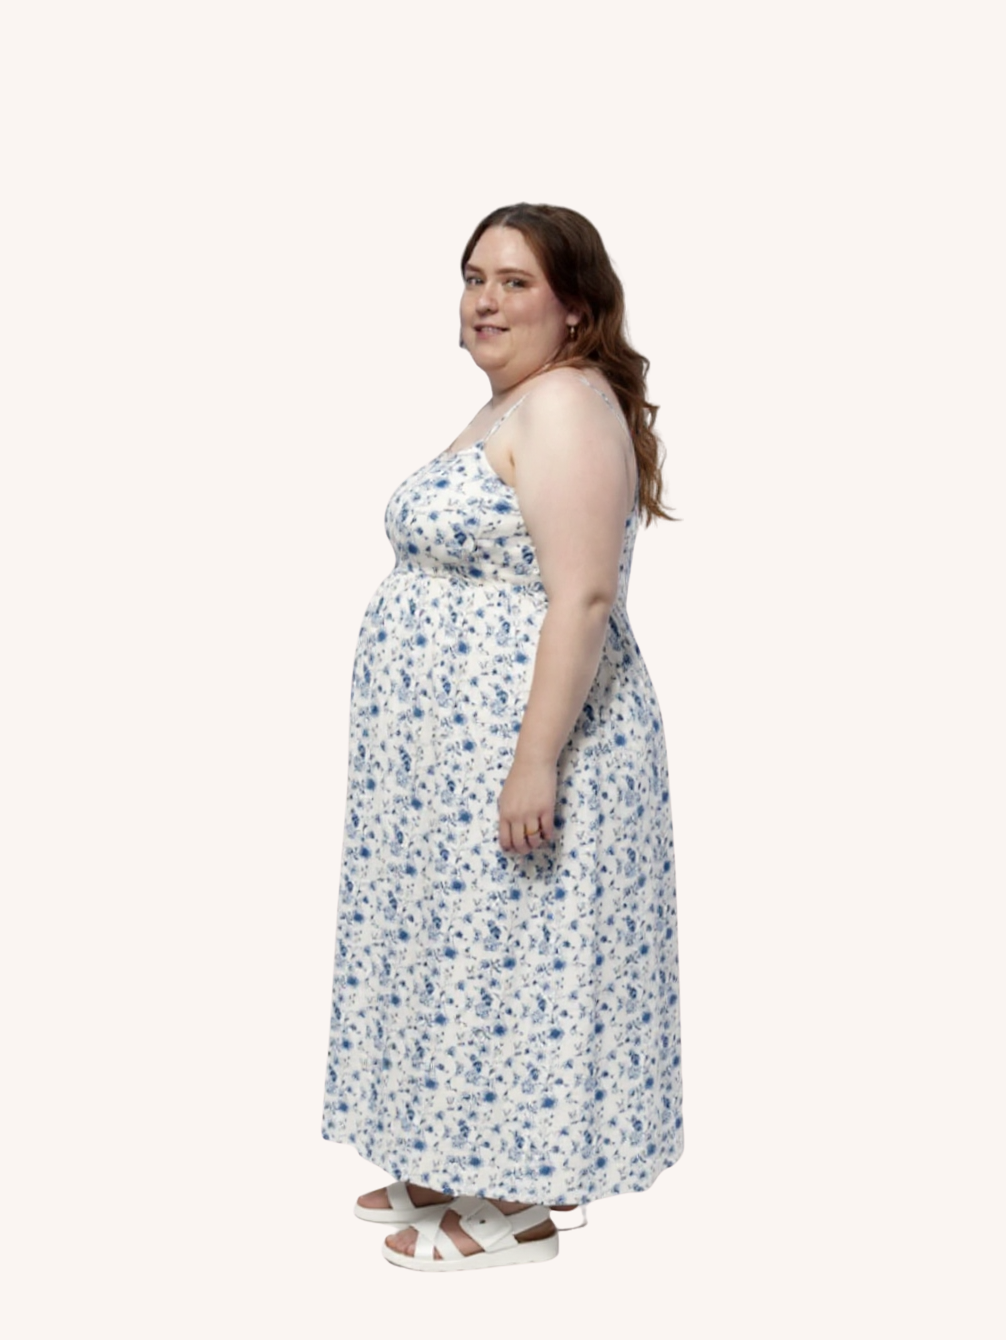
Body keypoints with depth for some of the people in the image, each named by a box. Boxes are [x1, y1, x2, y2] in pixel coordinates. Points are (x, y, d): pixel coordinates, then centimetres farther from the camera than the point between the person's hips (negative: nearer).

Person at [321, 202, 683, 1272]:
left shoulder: (567, 404, -17)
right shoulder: (509, 407, 15)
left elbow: (583, 597, -24)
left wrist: (536, 762, -27)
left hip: (521, 746, -10)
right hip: (457, 748, 10)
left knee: (516, 957, 0)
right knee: (462, 947, 17)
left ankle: (519, 1206, 14)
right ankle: (460, 1165, 31)